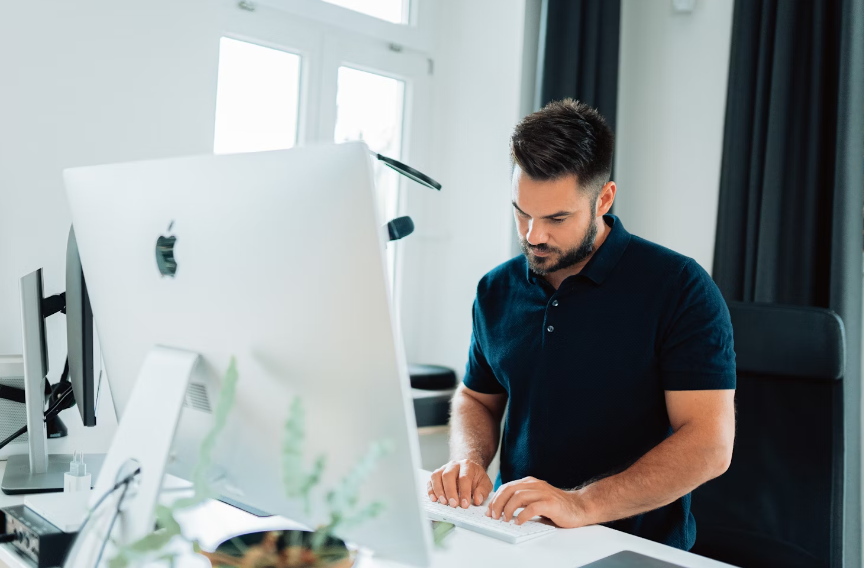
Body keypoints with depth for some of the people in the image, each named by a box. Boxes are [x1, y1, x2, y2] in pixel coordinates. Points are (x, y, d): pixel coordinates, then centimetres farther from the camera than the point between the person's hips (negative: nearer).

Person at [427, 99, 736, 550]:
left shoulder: (679, 288, -10)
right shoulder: (497, 291, 7)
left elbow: (710, 444, -16)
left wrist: (582, 504, -26)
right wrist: (468, 460, -3)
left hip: (638, 547, -4)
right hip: (514, 537, 5)